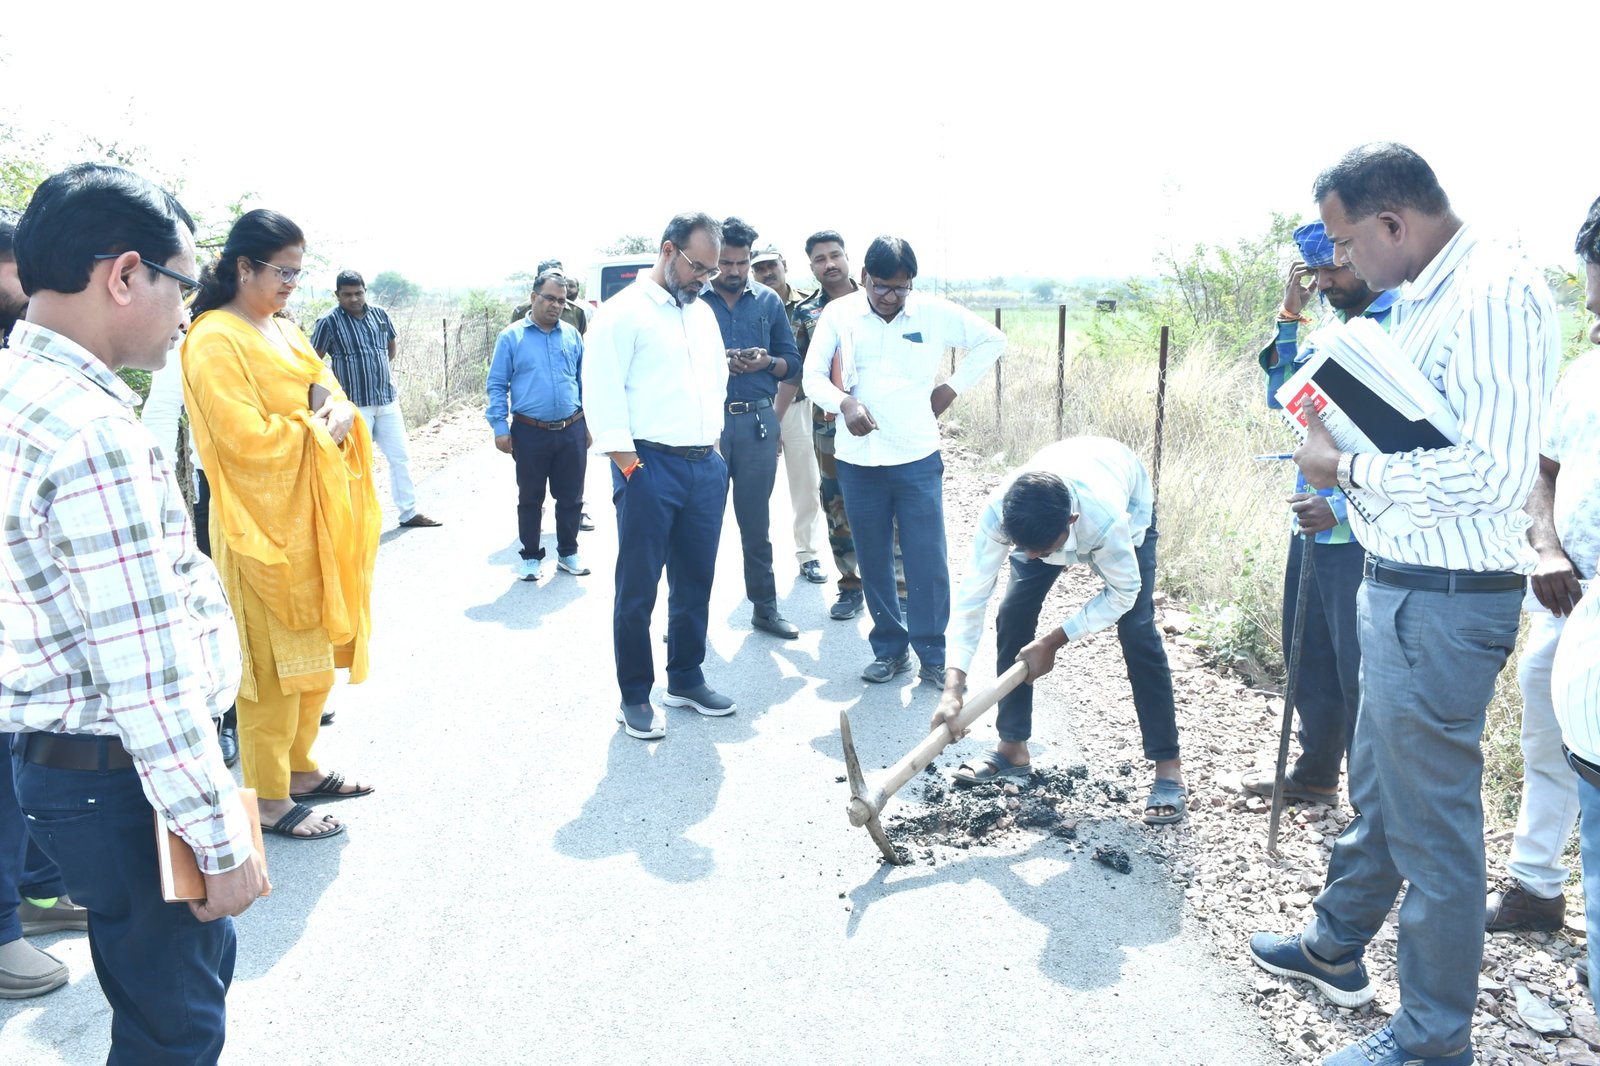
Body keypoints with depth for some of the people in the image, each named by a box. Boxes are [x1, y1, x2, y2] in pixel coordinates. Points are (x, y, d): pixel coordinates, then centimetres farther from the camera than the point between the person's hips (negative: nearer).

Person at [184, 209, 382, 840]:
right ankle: (268, 799, 9)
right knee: (274, 662, -2)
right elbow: (247, 439, -21)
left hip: (312, 516, 9)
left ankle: (299, 766, 29)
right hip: (263, 524, -9)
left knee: (318, 649, 15)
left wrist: (332, 408, -6)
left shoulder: (282, 331, 14)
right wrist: (319, 430, -10)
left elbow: (329, 392, 16)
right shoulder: (215, 341, -14)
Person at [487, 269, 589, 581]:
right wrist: (500, 427, -7)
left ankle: (568, 552, 25)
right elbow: (497, 386, 0)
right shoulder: (511, 337, -1)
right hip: (530, 432, -2)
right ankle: (531, 556, 21)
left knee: (571, 497, 10)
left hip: (572, 432, 3)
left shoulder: (572, 336, 8)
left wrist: (587, 424, 13)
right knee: (530, 498, 8)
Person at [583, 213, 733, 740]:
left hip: (706, 466, 7)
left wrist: (714, 446, 15)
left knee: (695, 582, 12)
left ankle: (686, 679, 27)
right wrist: (630, 467, -14)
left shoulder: (704, 315, 16)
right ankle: (635, 696, 12)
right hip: (650, 465, -6)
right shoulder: (623, 312, -6)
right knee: (637, 588, 1)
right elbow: (602, 395, -11)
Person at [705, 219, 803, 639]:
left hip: (756, 420, 2)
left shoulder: (769, 300, 9)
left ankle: (765, 607, 18)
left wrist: (767, 363, -11)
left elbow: (793, 363, 10)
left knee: (757, 521, 9)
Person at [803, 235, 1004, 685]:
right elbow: (813, 375, -2)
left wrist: (952, 388, 3)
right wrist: (845, 403, -22)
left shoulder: (935, 313, 0)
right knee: (873, 560, 9)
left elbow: (992, 340, 11)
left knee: (927, 561, -1)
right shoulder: (838, 314, 0)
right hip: (858, 461, 1)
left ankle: (933, 655, 12)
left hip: (918, 458, -1)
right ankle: (890, 648, 23)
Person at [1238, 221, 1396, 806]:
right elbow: (1282, 396, 11)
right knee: (1309, 658, 20)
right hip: (1312, 524, 9)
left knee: (1361, 673, -1)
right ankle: (1315, 773, 37)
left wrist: (1344, 505, -23)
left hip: (1362, 534, -9)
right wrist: (1289, 318, 3)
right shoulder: (1334, 331, 13)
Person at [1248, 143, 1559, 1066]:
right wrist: (1342, 432, 4)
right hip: (1396, 583, 10)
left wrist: (1349, 467, -19)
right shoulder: (1421, 298, 10)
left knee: (1433, 819, 3)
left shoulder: (1497, 298, -21)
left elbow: (1494, 471, -29)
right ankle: (1337, 947, 43)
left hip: (1445, 605, -10)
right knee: (1378, 788, 24)